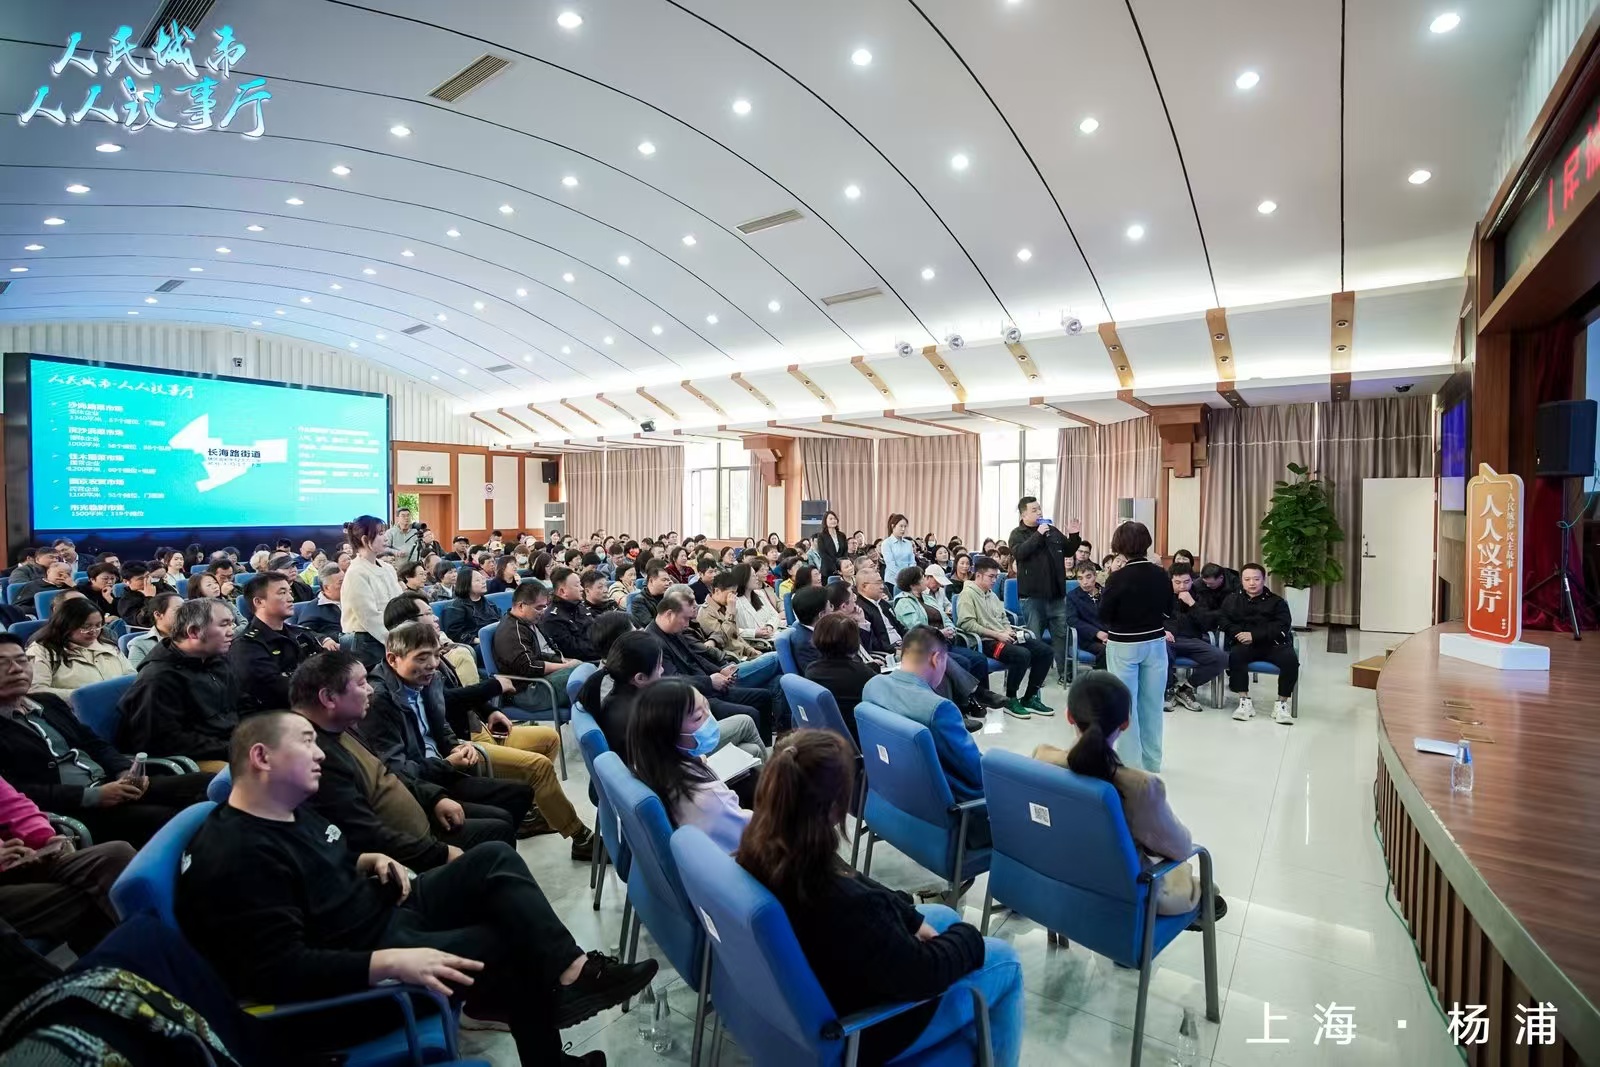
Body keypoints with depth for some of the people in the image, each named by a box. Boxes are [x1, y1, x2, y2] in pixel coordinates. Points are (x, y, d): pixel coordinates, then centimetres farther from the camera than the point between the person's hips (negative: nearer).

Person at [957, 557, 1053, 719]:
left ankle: (1029, 697, 4)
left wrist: (1009, 630, 2)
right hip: (986, 641, -9)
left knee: (1044, 650, -4)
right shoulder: (968, 593, -7)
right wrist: (997, 634, -17)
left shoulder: (992, 594, 20)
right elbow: (966, 623, -19)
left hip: (1003, 637, 9)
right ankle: (1010, 700, -12)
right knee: (1022, 654, -31)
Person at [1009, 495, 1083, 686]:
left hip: (1056, 594, 5)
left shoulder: (1052, 530, 12)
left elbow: (1068, 552, 20)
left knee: (1061, 634, 9)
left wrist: (1074, 536, 3)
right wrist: (1038, 534, -21)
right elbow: (1019, 552, -22)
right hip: (1032, 596, -5)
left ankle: (1064, 673, 18)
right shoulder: (1017, 534, -2)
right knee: (1034, 638, 4)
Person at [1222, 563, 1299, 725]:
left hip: (1273, 644, 0)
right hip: (1245, 644, 0)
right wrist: (1240, 634, -17)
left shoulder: (1277, 601, 11)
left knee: (1291, 659, -30)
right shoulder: (1232, 600, 17)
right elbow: (1225, 622, 5)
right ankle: (1245, 701, -25)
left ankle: (1281, 703, -16)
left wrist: (1254, 635, -17)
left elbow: (1282, 626, -4)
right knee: (1235, 655, -33)